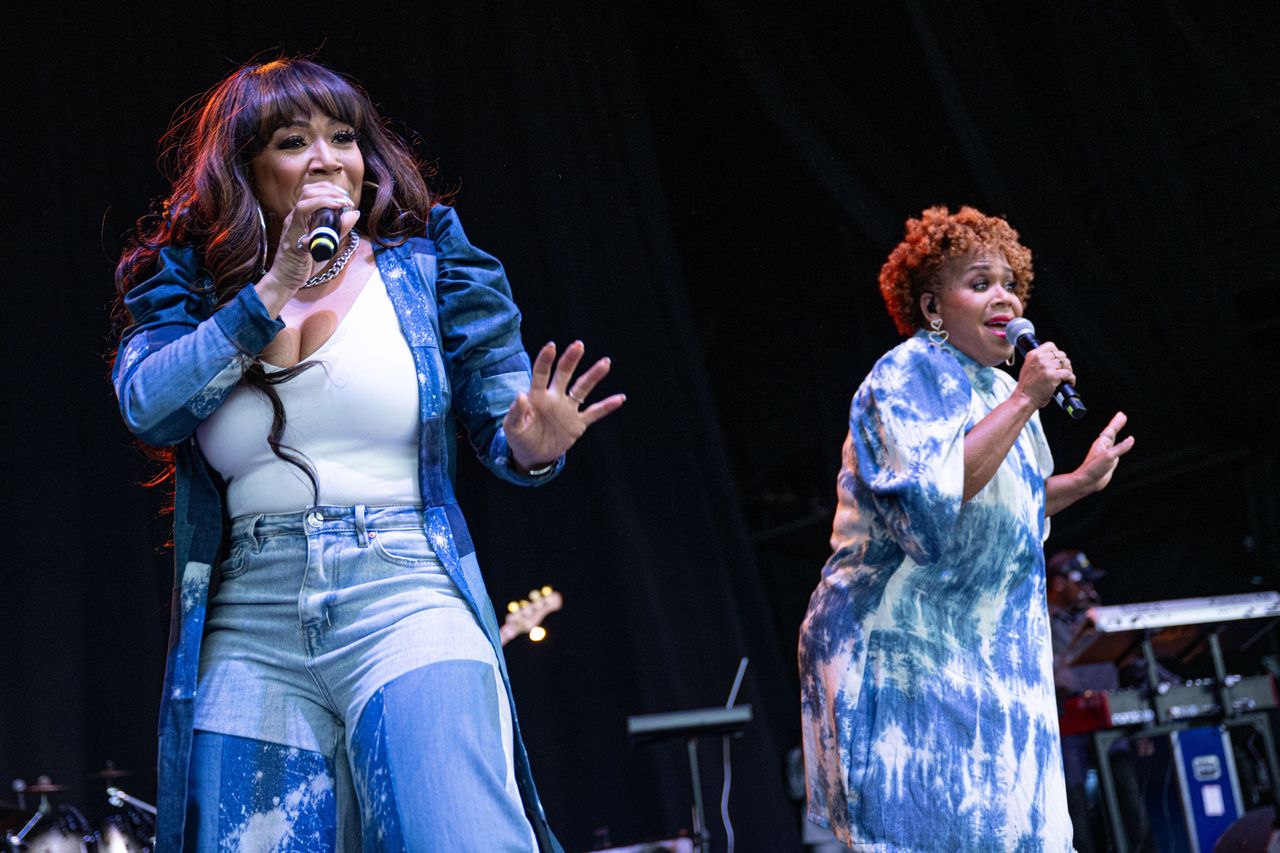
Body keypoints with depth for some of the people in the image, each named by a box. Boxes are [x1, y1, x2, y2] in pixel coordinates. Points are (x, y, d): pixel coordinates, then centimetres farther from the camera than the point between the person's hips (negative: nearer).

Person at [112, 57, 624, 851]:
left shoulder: (426, 267, 9)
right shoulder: (191, 287, 12)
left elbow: (502, 422, 11)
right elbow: (150, 405, -7)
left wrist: (532, 448, -13)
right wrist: (273, 290, -10)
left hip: (404, 604, -2)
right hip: (249, 631, 2)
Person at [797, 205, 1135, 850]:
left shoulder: (999, 388, 13)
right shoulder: (906, 377, -12)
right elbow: (937, 495, -27)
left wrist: (1082, 480, 13)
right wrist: (1024, 402, -22)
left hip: (983, 649, 8)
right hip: (903, 649, -8)